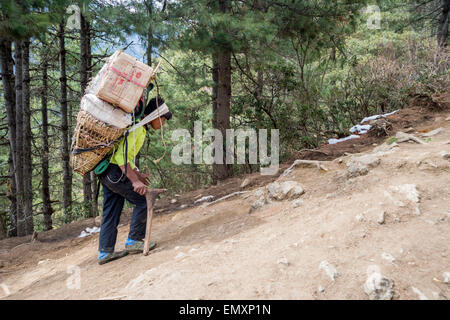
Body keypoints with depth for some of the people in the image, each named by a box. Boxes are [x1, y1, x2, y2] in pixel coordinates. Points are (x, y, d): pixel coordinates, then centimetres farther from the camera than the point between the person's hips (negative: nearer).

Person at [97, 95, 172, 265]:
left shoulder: (140, 128, 16)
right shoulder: (136, 127, -17)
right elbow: (121, 156, -25)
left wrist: (137, 174, 19)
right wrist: (134, 181, -29)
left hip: (106, 172, 10)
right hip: (114, 170, -10)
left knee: (111, 211, 12)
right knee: (142, 201, -3)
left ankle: (105, 252, 18)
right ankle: (134, 241, 6)